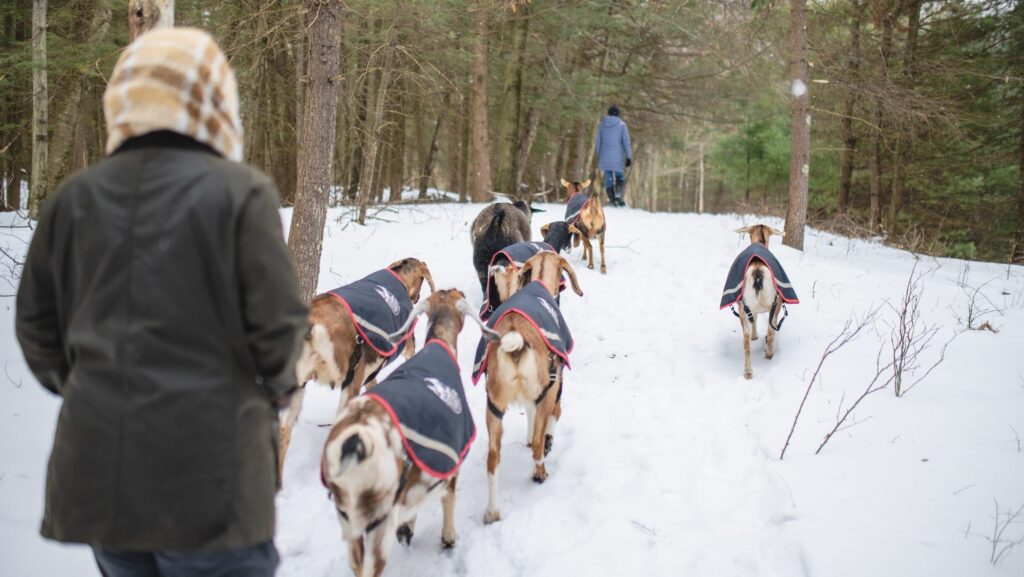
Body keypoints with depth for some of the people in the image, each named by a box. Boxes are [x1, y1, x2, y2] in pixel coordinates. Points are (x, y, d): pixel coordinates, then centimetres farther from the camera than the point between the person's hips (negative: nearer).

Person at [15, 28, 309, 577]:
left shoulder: (74, 196, 3)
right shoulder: (238, 190, -11)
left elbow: (35, 322, 8)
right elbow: (277, 320, -12)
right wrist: (274, 385, 8)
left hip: (95, 471, 5)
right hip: (205, 470, -5)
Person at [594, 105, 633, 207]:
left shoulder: (602, 125, 6)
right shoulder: (622, 125, -2)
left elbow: (598, 142, 9)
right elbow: (626, 141, -6)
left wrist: (598, 156, 18)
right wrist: (628, 157, -2)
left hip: (605, 157, 2)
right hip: (618, 158, -2)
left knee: (608, 178, 9)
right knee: (620, 177, 10)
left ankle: (611, 199, 0)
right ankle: (618, 194, -15)